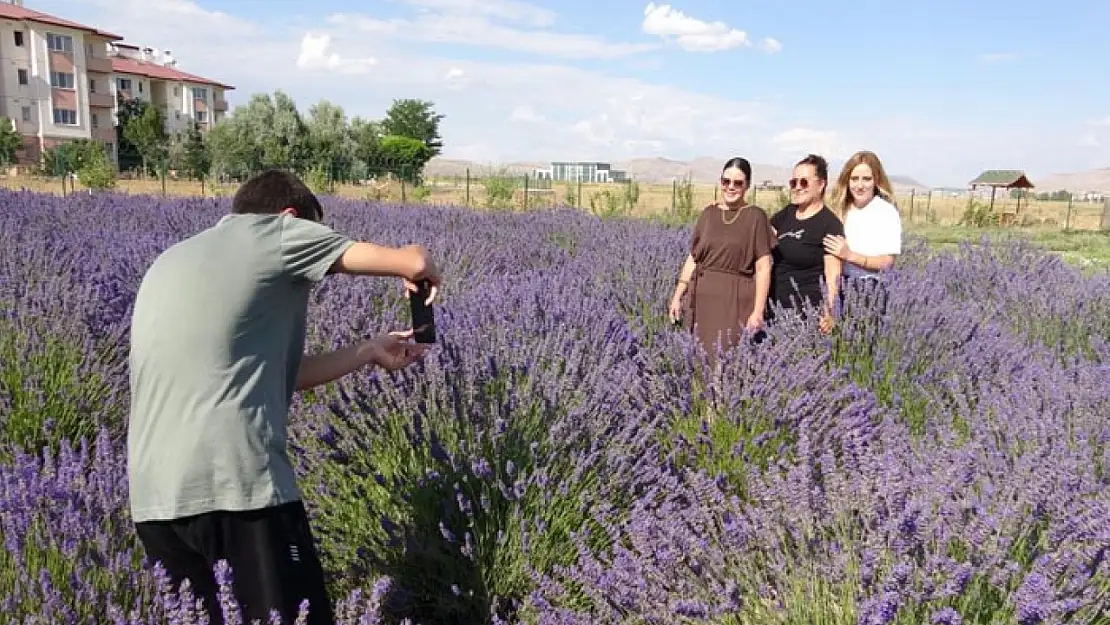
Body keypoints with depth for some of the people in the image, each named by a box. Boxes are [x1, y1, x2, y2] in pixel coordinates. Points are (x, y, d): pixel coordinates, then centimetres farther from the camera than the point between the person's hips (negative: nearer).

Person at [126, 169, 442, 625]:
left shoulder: (170, 264, 25)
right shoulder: (272, 231, 4)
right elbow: (415, 262, 2)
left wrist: (371, 351, 32)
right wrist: (422, 272, 27)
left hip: (153, 496, 8)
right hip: (236, 484, -8)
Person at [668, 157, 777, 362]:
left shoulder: (755, 216, -2)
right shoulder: (708, 213, 10)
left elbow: (763, 268, -5)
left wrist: (758, 311, -11)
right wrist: (677, 296, 8)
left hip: (736, 300, -4)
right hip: (703, 297, 4)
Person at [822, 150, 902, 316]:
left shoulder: (886, 212, -8)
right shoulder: (843, 209, 8)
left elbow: (887, 262, -13)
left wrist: (849, 255, -20)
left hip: (872, 289, -4)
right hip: (843, 288, 5)